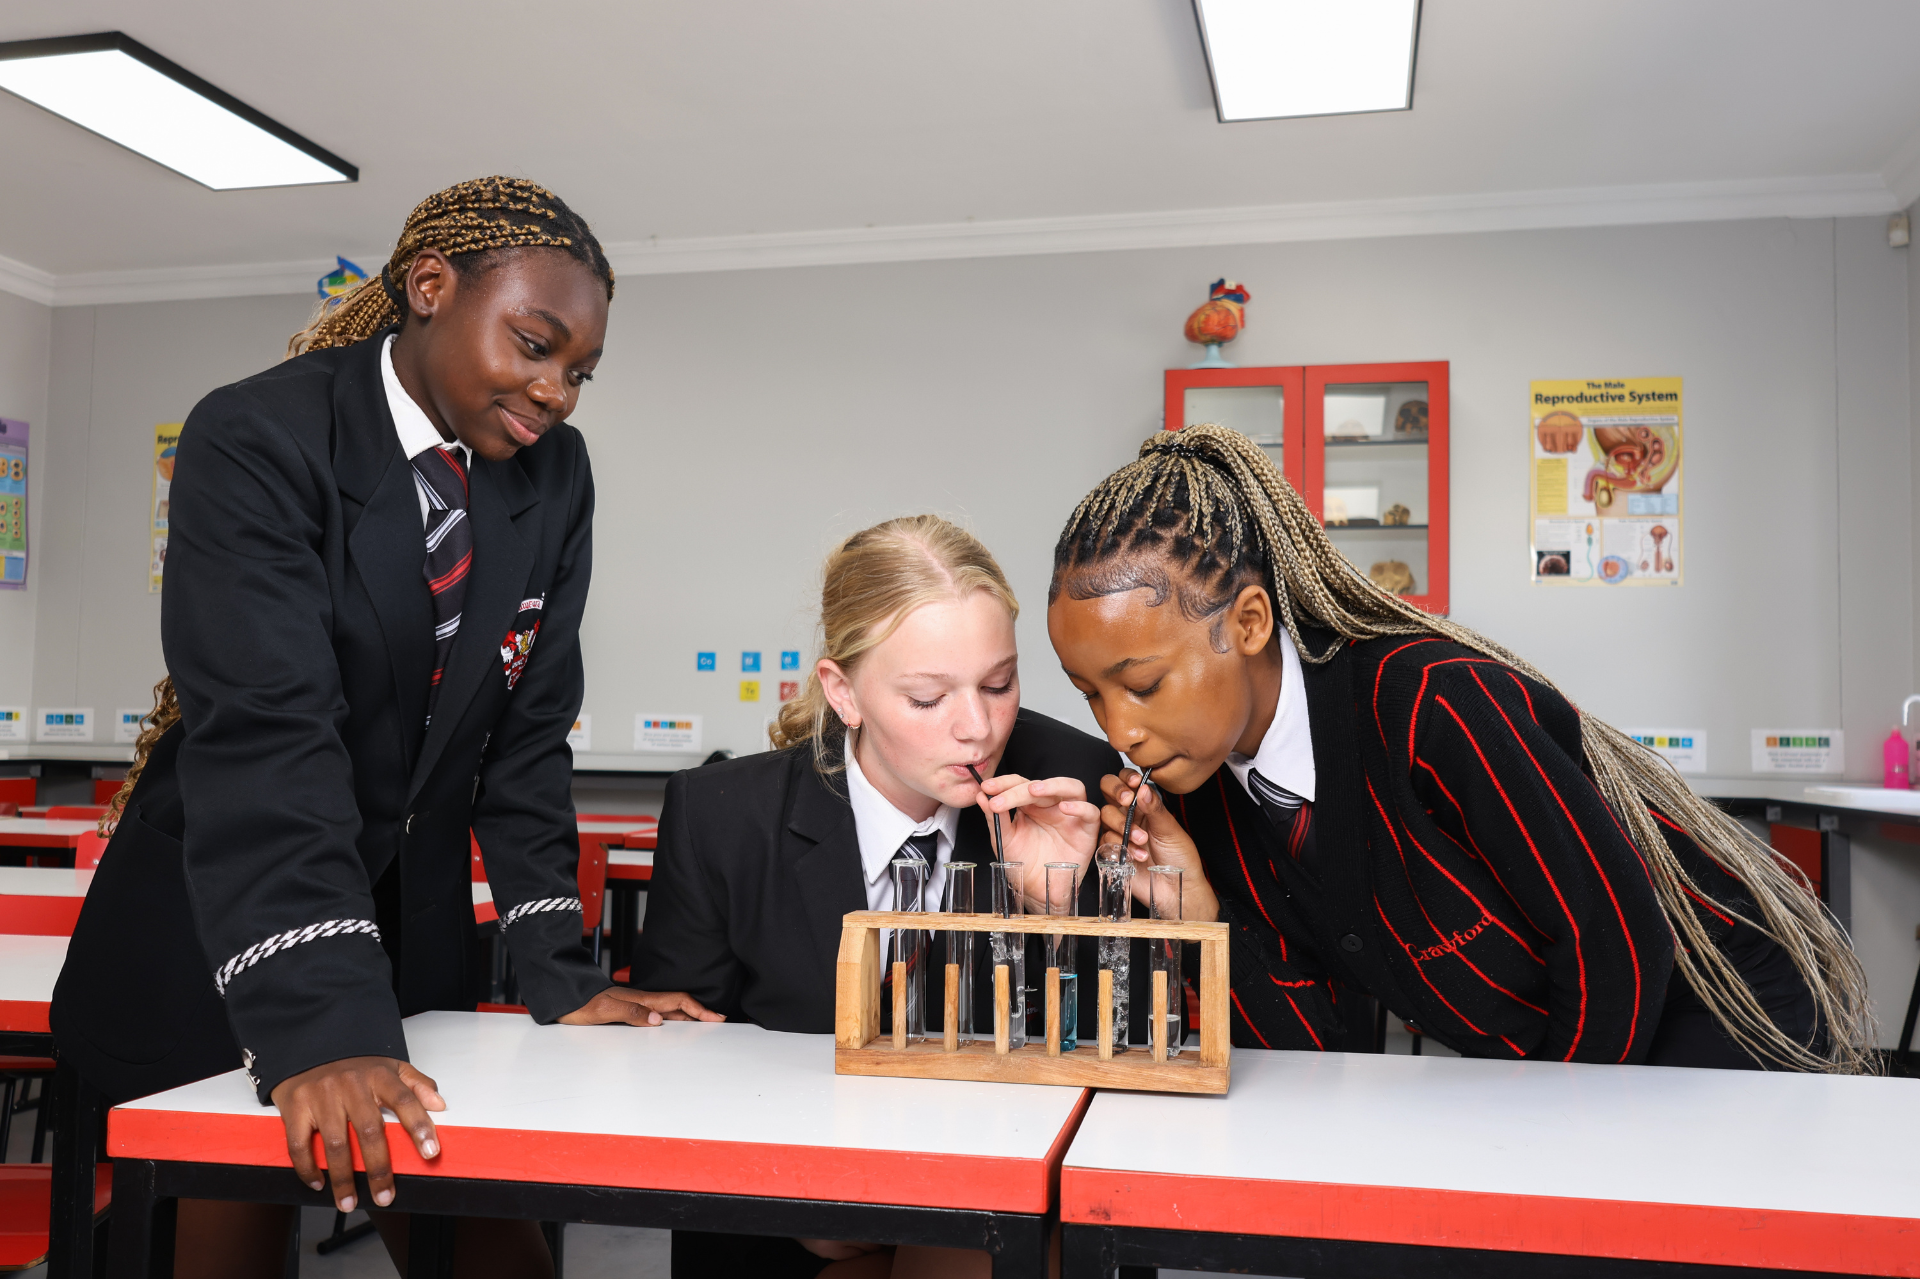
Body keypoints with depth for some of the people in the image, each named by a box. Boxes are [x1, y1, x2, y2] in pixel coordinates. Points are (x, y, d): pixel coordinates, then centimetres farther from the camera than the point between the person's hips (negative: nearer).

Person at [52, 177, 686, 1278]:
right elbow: (265, 739, -30)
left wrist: (561, 974, -8)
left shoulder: (553, 476, -2)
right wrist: (320, 1025, -39)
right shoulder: (259, 441, -19)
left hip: (412, 932, 5)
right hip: (212, 948, -4)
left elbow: (527, 737, -1)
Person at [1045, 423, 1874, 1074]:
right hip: (1534, 1066, 6)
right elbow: (1327, 1046, -7)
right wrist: (1202, 909, -22)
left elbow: (1621, 946, -23)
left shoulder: (1432, 705, -31)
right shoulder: (1207, 790, -10)